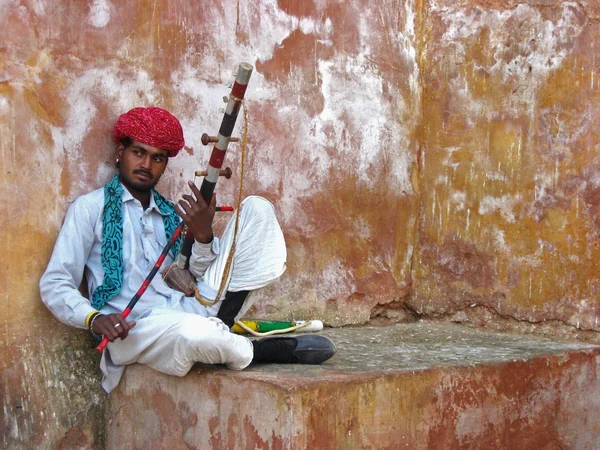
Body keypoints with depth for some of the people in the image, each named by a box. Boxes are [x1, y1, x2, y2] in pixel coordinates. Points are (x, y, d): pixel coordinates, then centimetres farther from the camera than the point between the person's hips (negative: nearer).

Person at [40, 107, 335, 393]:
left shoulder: (171, 214, 21)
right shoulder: (91, 208, 7)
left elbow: (196, 276, 12)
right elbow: (54, 284, 0)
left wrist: (203, 236, -7)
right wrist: (94, 319, -19)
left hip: (192, 310, 6)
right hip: (134, 329, -5)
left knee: (256, 209, 1)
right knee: (192, 333, -44)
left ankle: (220, 326, -14)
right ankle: (261, 350, -10)